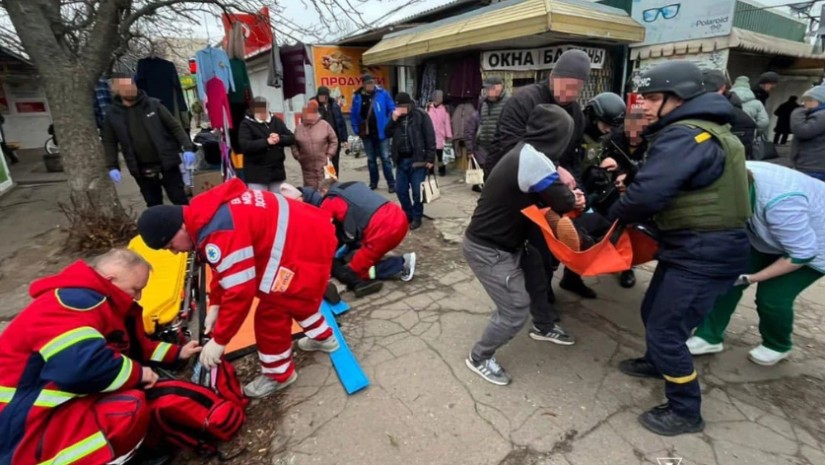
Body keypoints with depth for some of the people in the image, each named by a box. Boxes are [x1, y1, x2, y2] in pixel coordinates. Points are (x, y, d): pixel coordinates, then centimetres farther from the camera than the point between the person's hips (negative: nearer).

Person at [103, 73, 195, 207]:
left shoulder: (153, 104, -1)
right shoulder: (112, 114, 3)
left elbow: (175, 126, -1)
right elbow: (109, 143, 9)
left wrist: (187, 148, -13)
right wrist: (112, 167, -1)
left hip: (167, 164, -2)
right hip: (141, 170, 2)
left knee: (180, 200, 3)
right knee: (154, 205, 12)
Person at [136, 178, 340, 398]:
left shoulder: (219, 233, -25)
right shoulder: (206, 213, 8)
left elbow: (240, 291, -23)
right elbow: (226, 269, 19)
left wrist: (219, 340, -11)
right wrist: (215, 305, 17)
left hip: (306, 248, -10)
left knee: (270, 314, 2)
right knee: (296, 298, 29)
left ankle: (278, 374, 23)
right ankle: (323, 338, 50)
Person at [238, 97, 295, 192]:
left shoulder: (276, 121, 9)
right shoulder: (246, 124, -4)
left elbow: (291, 138, 5)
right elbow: (244, 145, -18)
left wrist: (280, 138, -16)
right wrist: (266, 142, -24)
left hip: (277, 170, 5)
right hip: (257, 173, -5)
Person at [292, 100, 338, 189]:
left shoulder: (325, 125, -6)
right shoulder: (299, 128, 2)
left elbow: (334, 141, 0)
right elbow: (294, 145, 11)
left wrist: (329, 155, -5)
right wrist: (298, 156, 2)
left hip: (323, 165, -2)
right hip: (307, 166, 2)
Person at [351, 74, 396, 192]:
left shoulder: (382, 94, -7)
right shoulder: (357, 97, -1)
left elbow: (392, 110, -4)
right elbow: (353, 115, 6)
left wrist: (389, 127, -11)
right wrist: (357, 130, 0)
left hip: (381, 132, -3)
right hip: (366, 134, 3)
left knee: (385, 158, 0)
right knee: (371, 159, 14)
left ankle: (391, 184, 7)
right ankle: (373, 182, 26)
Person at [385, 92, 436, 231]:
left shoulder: (421, 115, -7)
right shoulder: (397, 116, 10)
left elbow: (430, 138, -9)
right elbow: (387, 133, 6)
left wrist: (430, 158, -13)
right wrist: (393, 119, -9)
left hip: (417, 160, -5)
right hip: (401, 160, 6)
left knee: (417, 191, 1)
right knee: (400, 190, 10)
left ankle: (417, 217, 17)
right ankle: (408, 214, 28)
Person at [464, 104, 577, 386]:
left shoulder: (525, 152, 5)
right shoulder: (534, 159, -26)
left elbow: (543, 196, 15)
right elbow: (564, 203, -18)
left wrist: (560, 186, -2)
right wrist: (571, 195, 3)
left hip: (505, 242, 10)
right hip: (488, 249, -10)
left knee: (538, 273, 24)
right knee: (516, 310, -3)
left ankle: (542, 327, 48)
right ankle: (479, 358, 18)